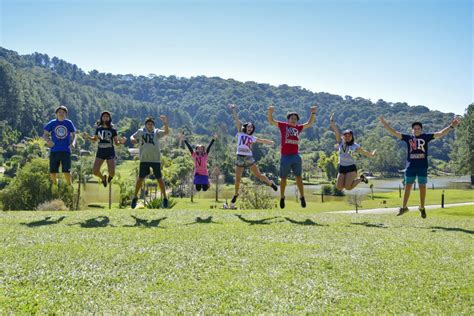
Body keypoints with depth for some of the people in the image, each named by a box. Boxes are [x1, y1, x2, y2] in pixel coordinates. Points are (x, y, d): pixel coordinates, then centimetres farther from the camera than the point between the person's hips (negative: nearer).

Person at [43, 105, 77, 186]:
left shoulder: (69, 123, 4)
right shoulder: (52, 123, 3)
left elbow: (74, 135, 11)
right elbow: (45, 135, 5)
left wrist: (73, 143, -9)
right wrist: (48, 140, -18)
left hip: (65, 151, -1)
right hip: (54, 151, 1)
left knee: (66, 171, -8)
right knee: (53, 172, 2)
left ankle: (69, 185, 16)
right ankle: (55, 185, 30)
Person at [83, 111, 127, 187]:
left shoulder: (113, 130, -3)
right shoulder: (98, 129, 4)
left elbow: (116, 143, -1)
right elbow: (95, 139, 18)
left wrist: (121, 142, -22)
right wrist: (88, 137, 0)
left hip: (110, 153, -2)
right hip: (100, 152, 2)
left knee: (112, 173, -8)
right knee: (95, 171, -6)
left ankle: (110, 176, 32)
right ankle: (103, 178, 29)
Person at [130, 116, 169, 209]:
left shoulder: (157, 132, 3)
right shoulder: (141, 131, 7)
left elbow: (166, 132, -11)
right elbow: (132, 137, 15)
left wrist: (165, 123, -29)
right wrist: (132, 139, -10)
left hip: (156, 159, -1)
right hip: (144, 159, 1)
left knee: (159, 179, 4)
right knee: (140, 178, 3)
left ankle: (165, 198, 15)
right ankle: (135, 197, 19)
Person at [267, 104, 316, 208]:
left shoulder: (298, 128, 12)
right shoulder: (282, 125, 5)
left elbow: (309, 123, 18)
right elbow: (271, 121, 2)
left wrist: (313, 113, 7)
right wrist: (270, 112, -15)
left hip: (296, 156, 2)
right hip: (285, 156, -2)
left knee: (298, 177, 4)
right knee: (283, 178, 10)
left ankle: (302, 197, 11)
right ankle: (282, 198, 25)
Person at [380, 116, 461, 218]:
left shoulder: (426, 137, 3)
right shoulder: (407, 137, 4)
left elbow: (440, 133, 0)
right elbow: (394, 133, 4)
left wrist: (451, 126, -8)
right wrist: (385, 124, -3)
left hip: (423, 167, 0)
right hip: (410, 166, 1)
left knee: (422, 187, 7)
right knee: (408, 186, 8)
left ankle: (422, 208, 21)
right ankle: (404, 207, 18)